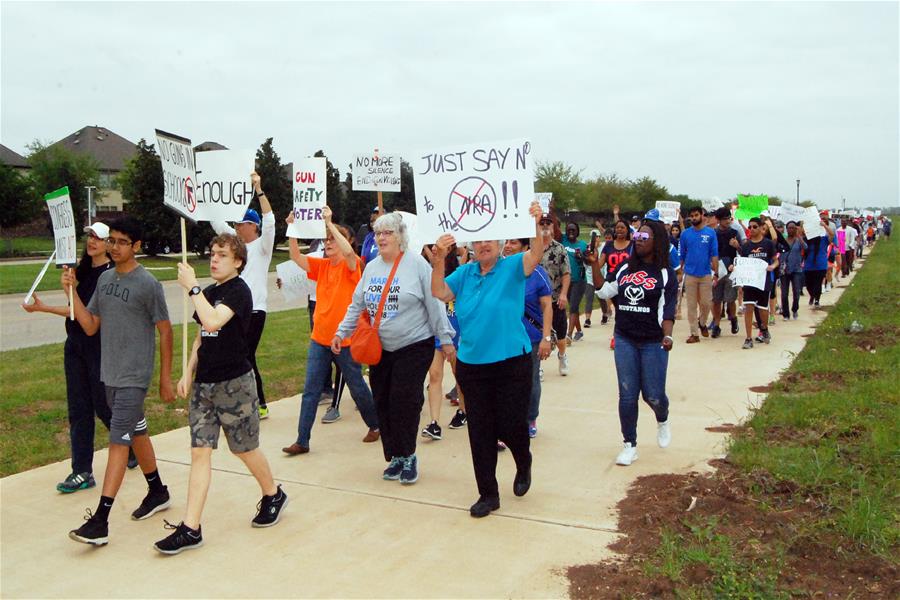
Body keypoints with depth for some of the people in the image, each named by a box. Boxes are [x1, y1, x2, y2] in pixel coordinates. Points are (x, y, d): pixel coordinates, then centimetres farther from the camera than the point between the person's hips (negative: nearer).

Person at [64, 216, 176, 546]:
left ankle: (100, 520, -8)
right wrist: (72, 292, -4)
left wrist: (165, 379, -6)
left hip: (134, 377, -7)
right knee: (136, 433, 18)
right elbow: (90, 326, 8)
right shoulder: (104, 279, 8)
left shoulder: (148, 284, -12)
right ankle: (157, 492, 34)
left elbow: (165, 331, -7)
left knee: (118, 441, -9)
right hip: (110, 374, 7)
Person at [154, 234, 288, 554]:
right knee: (199, 452, 2)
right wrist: (188, 374, 13)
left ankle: (273, 495, 34)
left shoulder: (238, 290, -12)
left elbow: (212, 322, -30)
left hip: (234, 383, -7)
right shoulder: (208, 293, 12)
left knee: (245, 449, 8)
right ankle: (190, 528, 3)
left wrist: (192, 286, -22)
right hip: (204, 383, 7)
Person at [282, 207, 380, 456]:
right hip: (319, 338, 5)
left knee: (357, 387, 11)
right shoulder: (321, 265, 6)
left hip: (345, 339, -5)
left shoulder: (351, 266, -8)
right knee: (310, 390, 4)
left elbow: (348, 251, -31)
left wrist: (329, 223, -29)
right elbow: (296, 256, -8)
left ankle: (374, 424, 33)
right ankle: (302, 440, 9)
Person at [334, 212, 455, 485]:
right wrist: (342, 331, 5)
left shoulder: (417, 264, -9)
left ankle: (408, 455, 13)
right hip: (380, 348, 6)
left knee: (404, 402, -8)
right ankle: (395, 456, 24)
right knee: (383, 403, 8)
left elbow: (434, 305, -10)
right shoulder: (371, 267, 8)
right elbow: (357, 305, 13)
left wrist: (446, 339, -10)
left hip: (414, 347, -6)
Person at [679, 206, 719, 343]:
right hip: (690, 274, 1)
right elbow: (682, 255, 8)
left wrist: (716, 273, -7)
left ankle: (702, 323, 32)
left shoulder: (710, 232, -1)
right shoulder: (685, 234, 3)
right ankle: (694, 333, 10)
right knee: (691, 305, 3)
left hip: (706, 274, -1)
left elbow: (714, 254, -2)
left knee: (706, 303, 4)